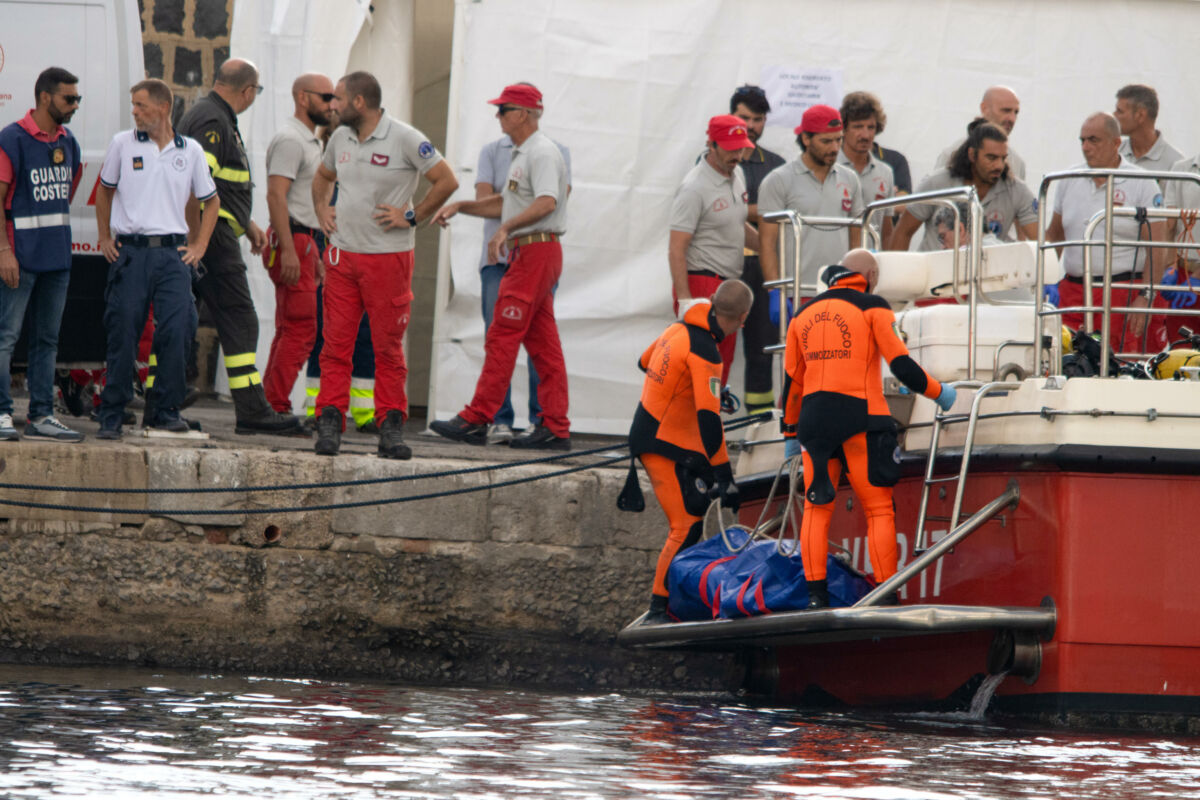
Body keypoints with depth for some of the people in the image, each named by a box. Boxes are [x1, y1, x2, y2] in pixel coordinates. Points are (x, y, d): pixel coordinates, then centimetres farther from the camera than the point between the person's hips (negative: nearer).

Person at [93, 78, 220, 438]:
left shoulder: (190, 151, 7)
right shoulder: (123, 144, 5)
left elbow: (211, 200, 19)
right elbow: (105, 190, 19)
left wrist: (199, 246, 10)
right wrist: (105, 238, 12)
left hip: (173, 252, 1)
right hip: (129, 252, -1)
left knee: (176, 333, -9)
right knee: (122, 334, -2)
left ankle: (166, 412, 3)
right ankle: (111, 416, 5)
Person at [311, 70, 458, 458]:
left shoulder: (405, 139, -8)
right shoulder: (340, 138, 11)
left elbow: (447, 181, -8)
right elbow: (323, 177, 30)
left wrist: (411, 216, -8)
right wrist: (322, 210, 14)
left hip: (388, 257, -5)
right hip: (342, 254, 5)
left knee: (389, 346, 1)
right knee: (336, 343, 0)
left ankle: (391, 428, 5)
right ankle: (329, 422, 0)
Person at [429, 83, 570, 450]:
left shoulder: (542, 152, -12)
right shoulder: (523, 154, 21)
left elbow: (546, 202, -26)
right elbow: (506, 202, 30)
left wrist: (506, 228, -30)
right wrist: (459, 206, 23)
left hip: (535, 251, -11)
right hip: (528, 253, 11)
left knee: (502, 337, -10)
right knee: (542, 342, 7)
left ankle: (476, 419, -11)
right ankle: (555, 427, 6)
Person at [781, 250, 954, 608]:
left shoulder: (805, 313, 17)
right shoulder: (872, 307, 2)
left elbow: (791, 380, 19)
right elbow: (901, 364, -5)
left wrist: (791, 433, 27)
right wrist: (938, 392, 11)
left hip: (815, 418, 4)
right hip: (860, 417, -4)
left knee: (816, 508, 7)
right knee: (879, 510, 1)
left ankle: (815, 595, -2)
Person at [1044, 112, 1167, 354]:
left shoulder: (1142, 184, -1)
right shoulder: (1069, 180, 13)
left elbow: (1156, 249, -6)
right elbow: (1054, 236, 21)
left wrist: (1145, 298, -14)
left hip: (1123, 290, -4)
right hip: (1073, 291, 4)